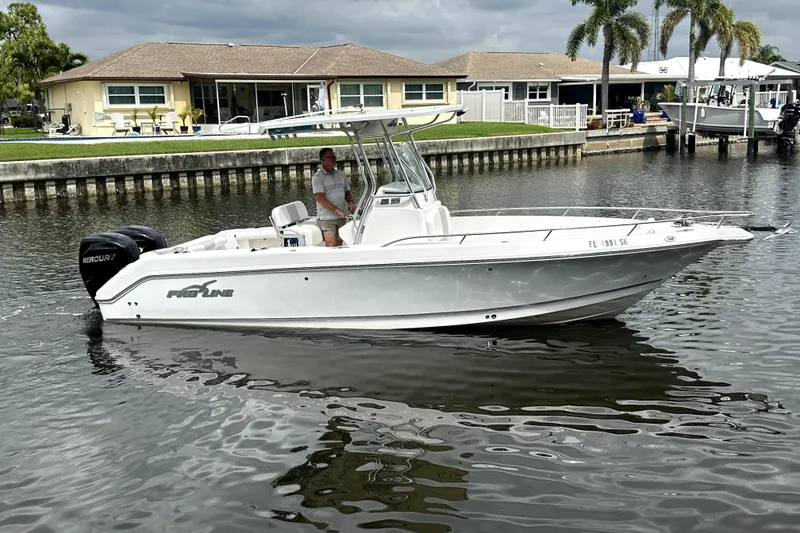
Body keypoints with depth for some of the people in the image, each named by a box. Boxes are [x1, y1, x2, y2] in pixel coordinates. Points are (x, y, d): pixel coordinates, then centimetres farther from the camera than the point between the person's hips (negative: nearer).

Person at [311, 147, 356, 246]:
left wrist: (351, 202, -2)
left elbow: (347, 192, 22)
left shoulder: (340, 174, 14)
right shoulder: (317, 177, -6)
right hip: (326, 218, -6)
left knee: (339, 244, 7)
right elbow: (320, 198, -15)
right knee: (331, 243, -17)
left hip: (342, 217, 6)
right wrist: (337, 210, -24)